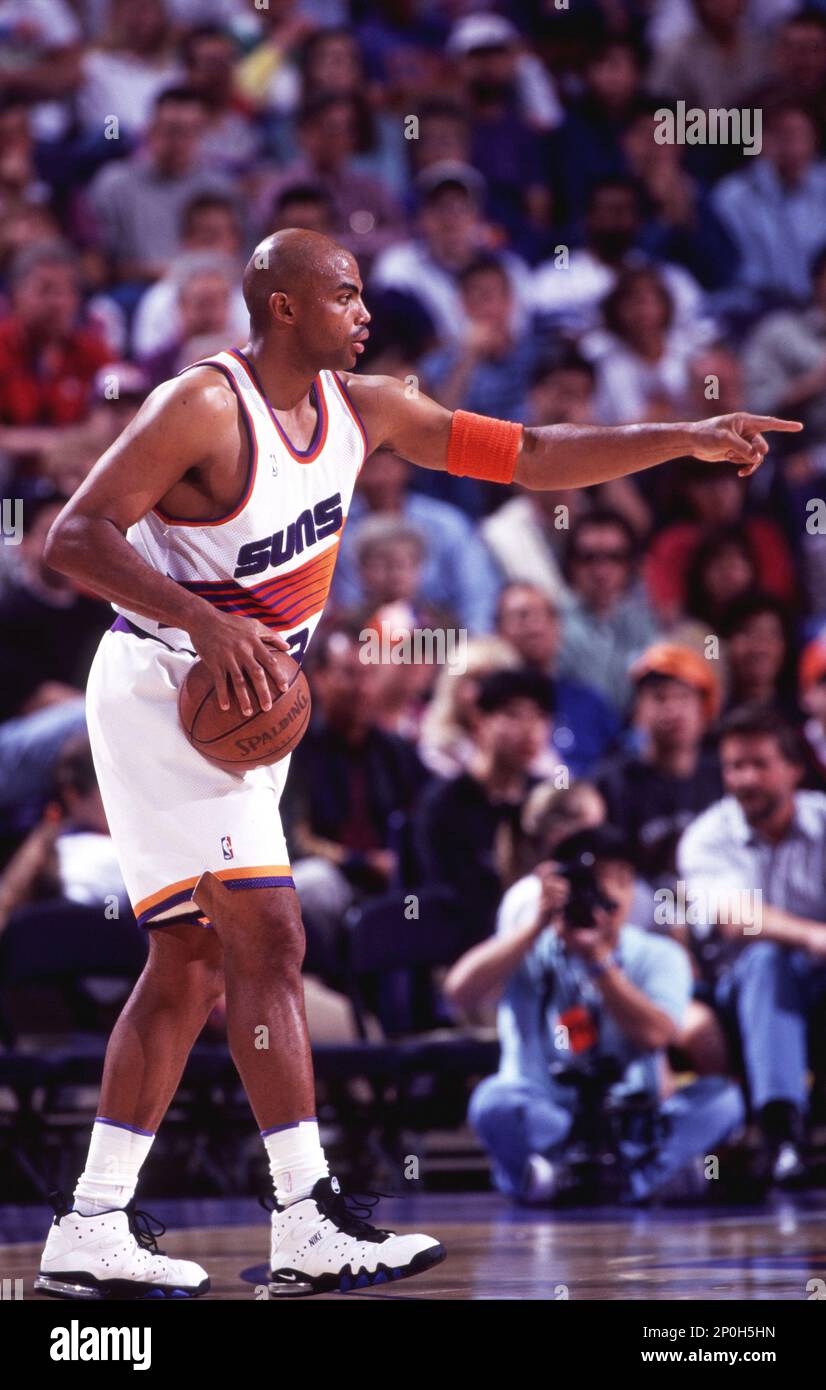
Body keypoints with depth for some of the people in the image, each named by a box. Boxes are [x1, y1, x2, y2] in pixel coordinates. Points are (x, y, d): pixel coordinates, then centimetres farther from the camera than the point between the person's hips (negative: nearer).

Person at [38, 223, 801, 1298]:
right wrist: (204, 620, -34)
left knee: (190, 968, 8)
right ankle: (307, 1226, -18)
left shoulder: (360, 409, 7)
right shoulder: (203, 407, -17)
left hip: (242, 700, 9)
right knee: (268, 936, -16)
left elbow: (528, 457, 10)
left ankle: (89, 1234, 11)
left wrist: (684, 440, 3)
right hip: (165, 687, -9)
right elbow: (74, 537, -22)